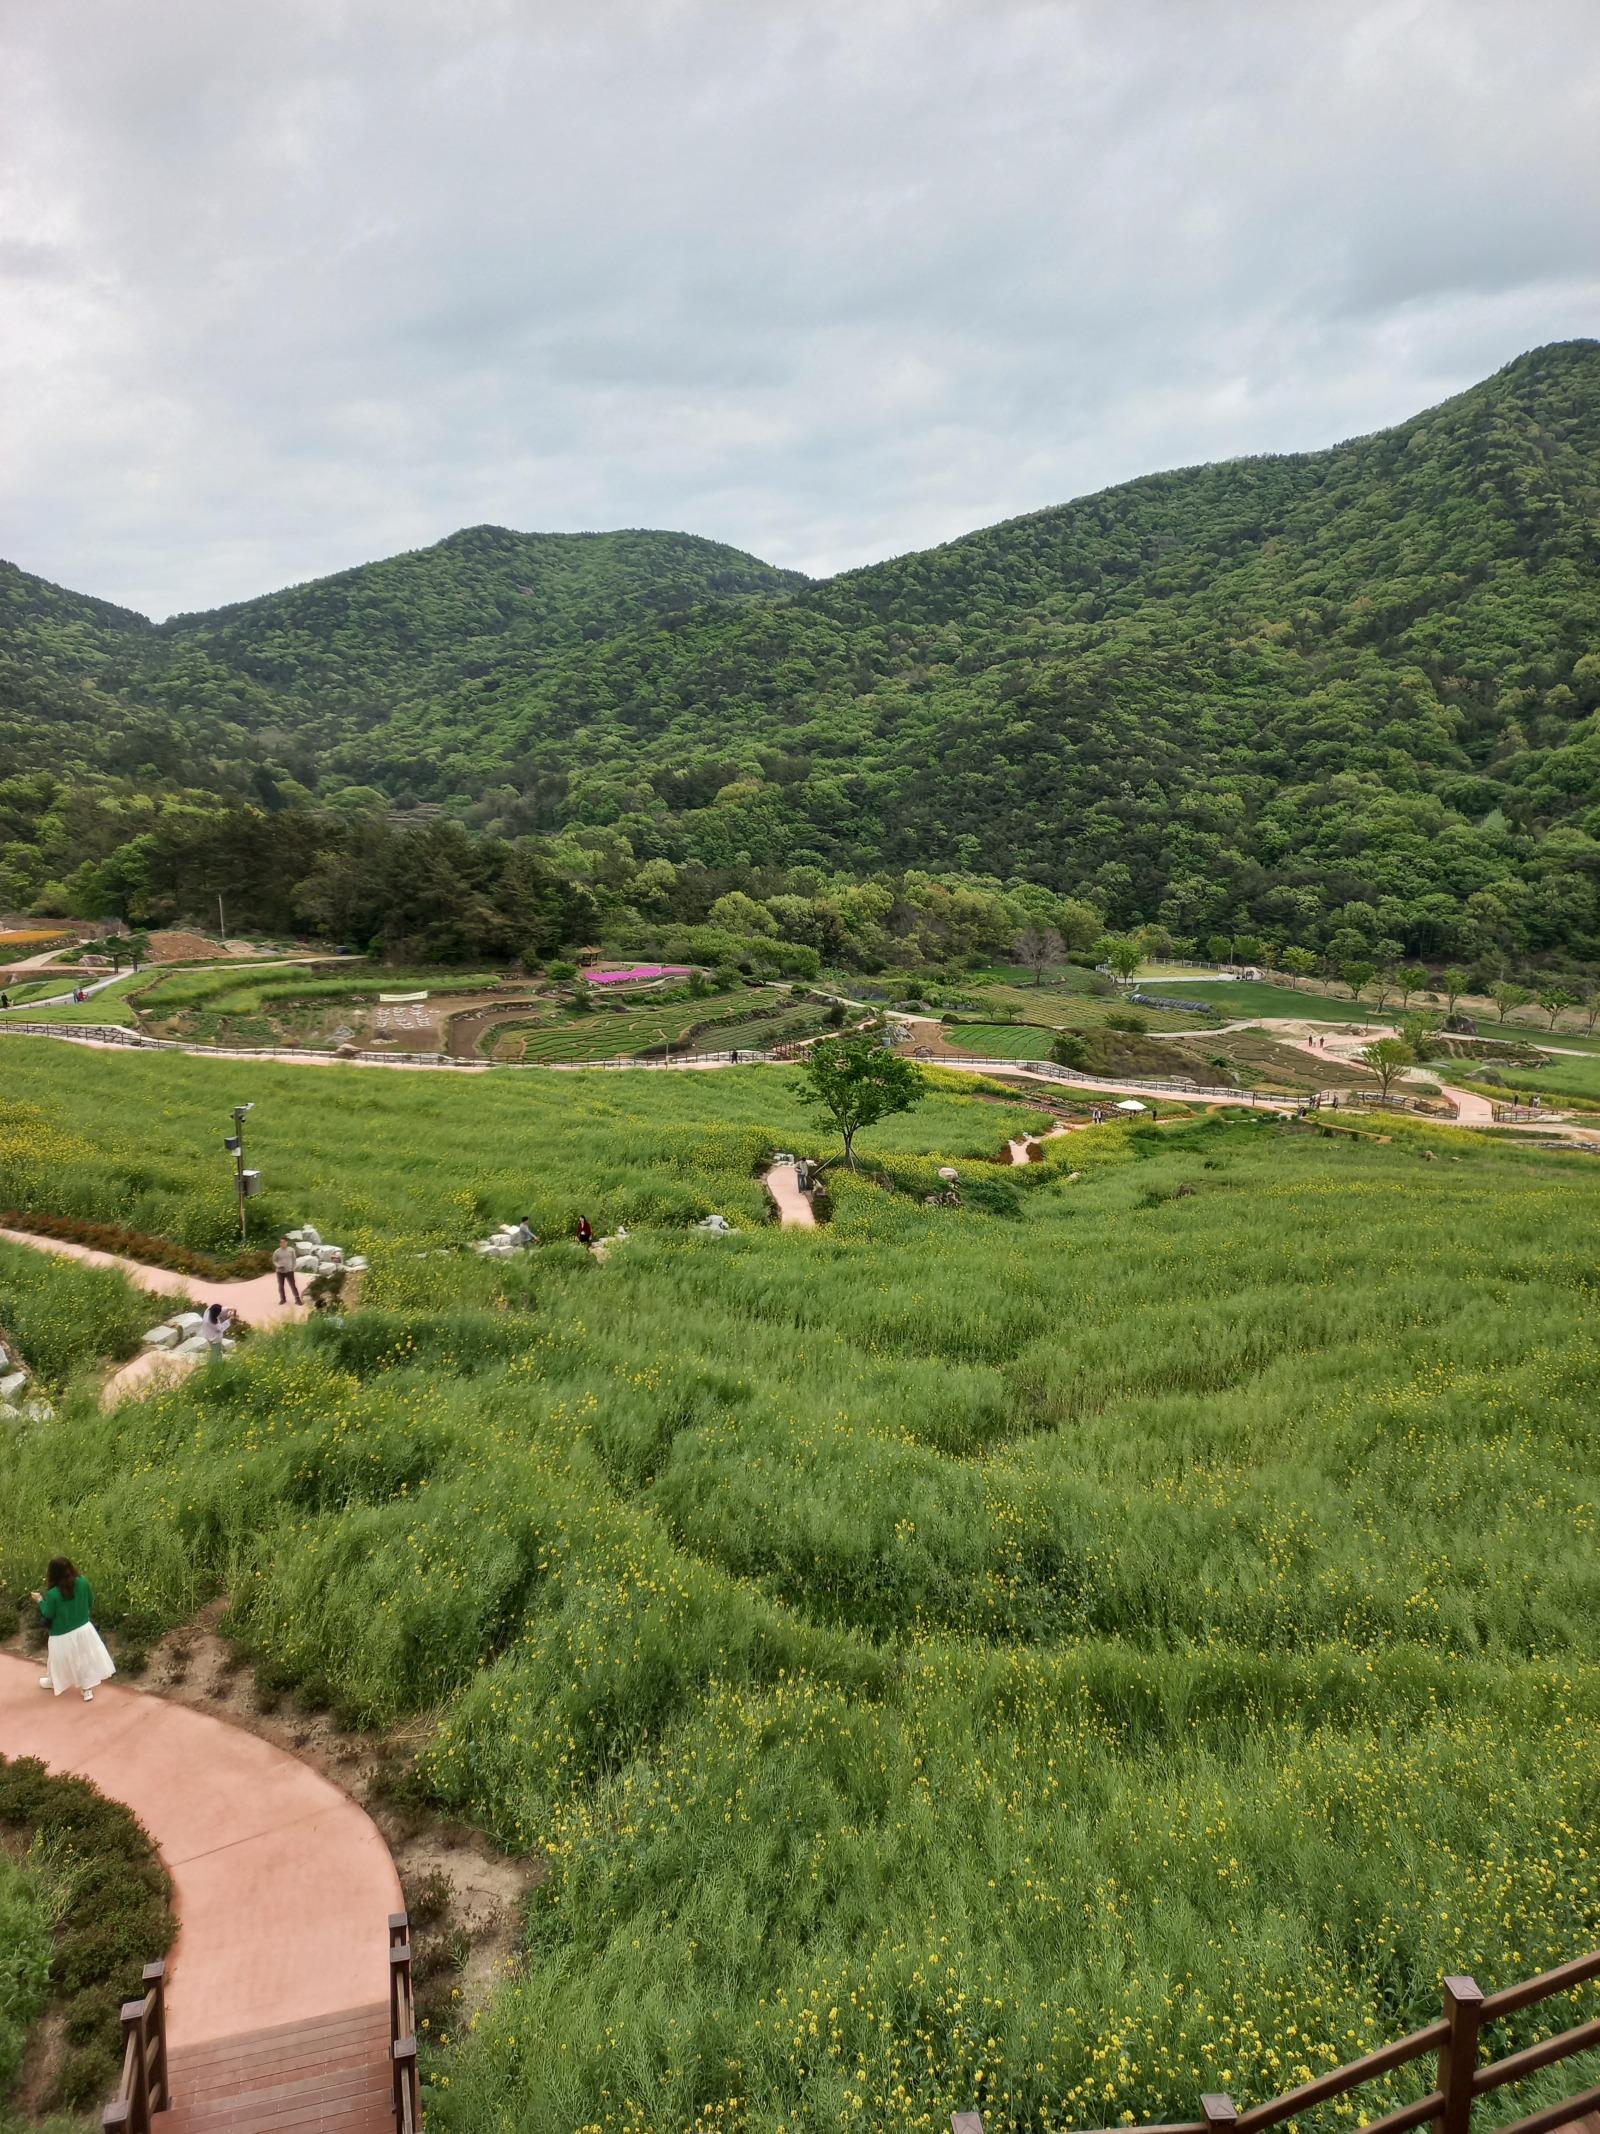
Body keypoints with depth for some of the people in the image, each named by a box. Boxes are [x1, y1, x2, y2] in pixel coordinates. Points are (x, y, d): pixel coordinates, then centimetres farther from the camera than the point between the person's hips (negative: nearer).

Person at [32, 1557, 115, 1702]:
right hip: (84, 1629, 3)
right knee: (86, 1659, 18)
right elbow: (90, 1602, -1)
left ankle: (53, 1682, 51)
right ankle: (88, 1690, 26)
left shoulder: (52, 1594, -26)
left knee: (60, 1660, 24)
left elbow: (48, 1615, -10)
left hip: (62, 1636, -3)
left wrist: (40, 1601, 5)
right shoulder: (83, 1582, -16)